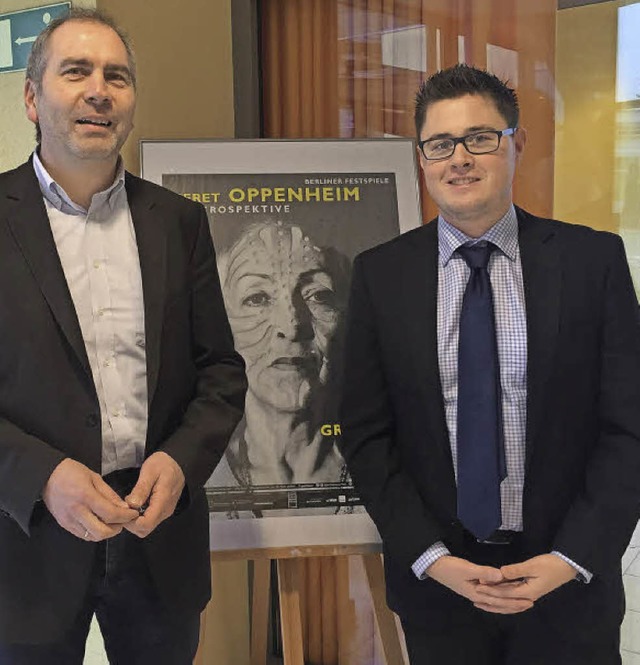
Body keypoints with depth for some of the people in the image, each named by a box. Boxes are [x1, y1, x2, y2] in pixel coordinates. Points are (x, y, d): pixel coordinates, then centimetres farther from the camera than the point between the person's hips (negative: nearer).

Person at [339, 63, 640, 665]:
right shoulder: (379, 274, -3)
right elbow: (366, 435, -2)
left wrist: (571, 559, -12)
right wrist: (430, 558, -9)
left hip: (569, 578, 0)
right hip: (434, 581, 1)